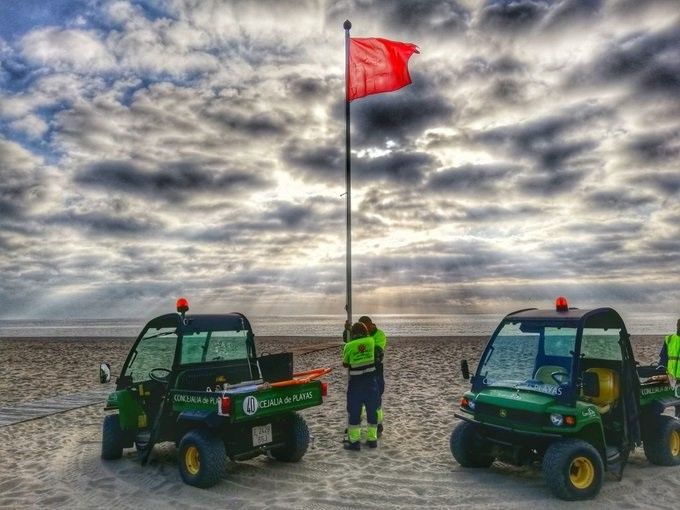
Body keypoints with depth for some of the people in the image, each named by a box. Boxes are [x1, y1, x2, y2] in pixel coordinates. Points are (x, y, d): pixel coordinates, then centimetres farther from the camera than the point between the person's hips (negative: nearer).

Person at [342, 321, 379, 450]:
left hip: (356, 382, -3)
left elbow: (345, 364, 4)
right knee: (372, 410, 14)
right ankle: (372, 439, 20)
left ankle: (354, 441, 8)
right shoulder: (371, 341, -3)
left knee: (354, 410, 7)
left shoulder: (349, 346, -7)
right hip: (371, 381, 3)